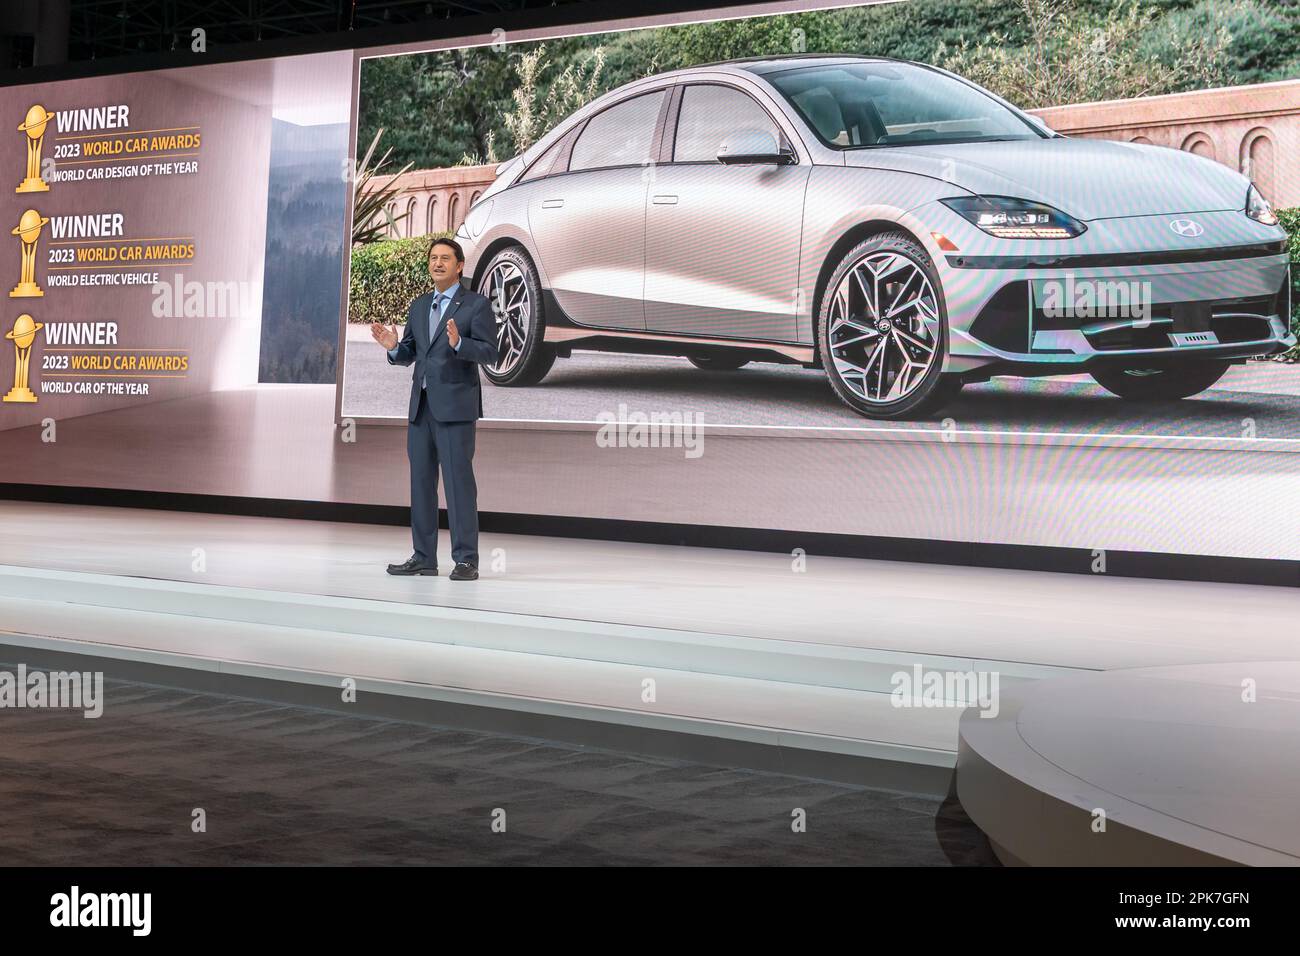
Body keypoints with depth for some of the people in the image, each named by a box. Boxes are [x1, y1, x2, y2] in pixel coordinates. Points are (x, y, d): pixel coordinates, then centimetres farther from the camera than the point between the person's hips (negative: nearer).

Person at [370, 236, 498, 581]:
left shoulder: (477, 305, -2)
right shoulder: (418, 307, 17)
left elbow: (490, 353, -10)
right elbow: (408, 355, 16)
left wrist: (458, 343, -26)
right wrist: (393, 346, -6)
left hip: (455, 406, -6)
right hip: (420, 405, 6)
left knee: (458, 480, -7)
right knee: (421, 480, 7)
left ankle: (466, 560, -4)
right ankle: (423, 557, 13)